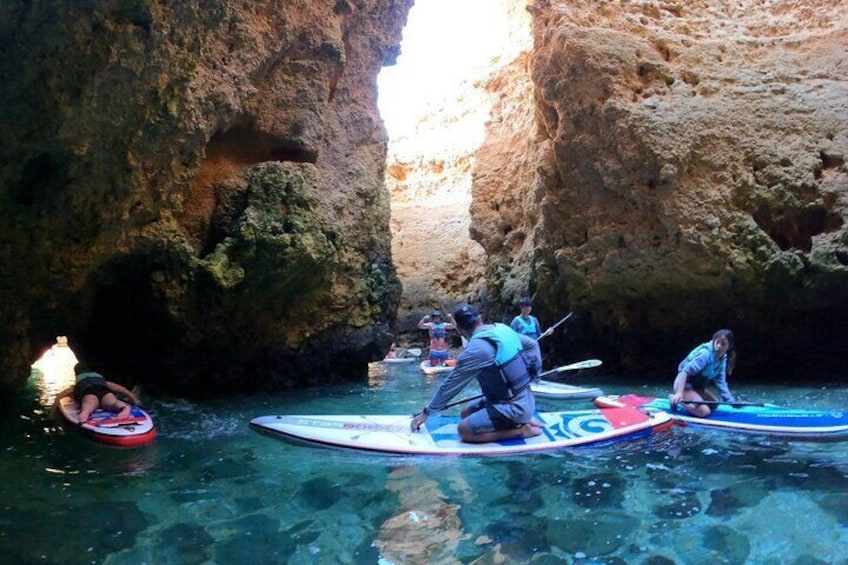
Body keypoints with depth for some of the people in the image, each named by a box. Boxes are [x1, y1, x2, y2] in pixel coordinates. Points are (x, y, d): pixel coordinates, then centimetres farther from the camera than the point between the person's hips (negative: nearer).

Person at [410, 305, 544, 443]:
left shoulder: (474, 351, -19)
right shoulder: (502, 329, 2)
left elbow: (449, 386, -10)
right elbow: (532, 344, 16)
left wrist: (426, 412, 2)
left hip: (514, 408, -8)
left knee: (464, 429, -12)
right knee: (466, 413, 16)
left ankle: (521, 429, -8)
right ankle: (524, 418, 14)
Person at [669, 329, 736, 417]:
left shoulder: (722, 359, 0)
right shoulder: (705, 353, -26)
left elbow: (721, 382, 2)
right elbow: (685, 371, -32)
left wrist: (732, 402, -5)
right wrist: (679, 393, -41)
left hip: (697, 386, 9)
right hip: (684, 384, -9)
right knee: (704, 411, -24)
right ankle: (675, 399, -8)